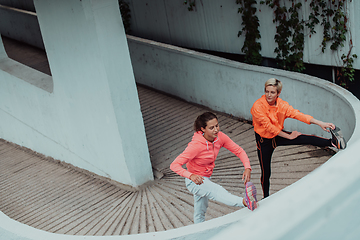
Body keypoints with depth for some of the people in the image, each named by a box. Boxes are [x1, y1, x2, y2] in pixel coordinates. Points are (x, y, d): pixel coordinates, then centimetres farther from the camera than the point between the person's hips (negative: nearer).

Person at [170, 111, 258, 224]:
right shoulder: (196, 145, -30)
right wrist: (191, 175, -50)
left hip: (206, 179, 8)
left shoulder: (220, 137, -13)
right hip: (194, 181, -8)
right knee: (216, 191, -36)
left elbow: (238, 150, -6)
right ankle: (245, 202, -59)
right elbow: (174, 165, -32)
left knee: (200, 212, 25)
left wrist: (247, 167, -24)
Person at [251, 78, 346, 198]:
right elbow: (269, 127, -25)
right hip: (264, 140, -4)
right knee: (266, 172, 3)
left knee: (307, 139, -13)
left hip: (278, 135, 4)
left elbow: (296, 114, -17)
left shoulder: (281, 104, -12)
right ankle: (266, 197, 22)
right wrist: (289, 136, -18)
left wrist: (320, 123, -27)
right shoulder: (258, 106, -26)